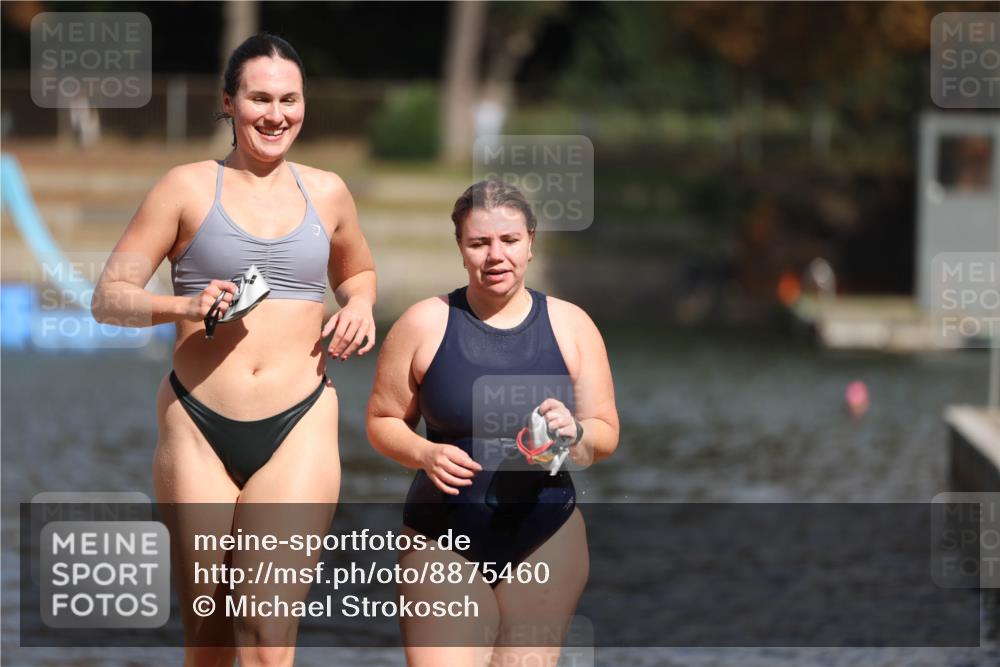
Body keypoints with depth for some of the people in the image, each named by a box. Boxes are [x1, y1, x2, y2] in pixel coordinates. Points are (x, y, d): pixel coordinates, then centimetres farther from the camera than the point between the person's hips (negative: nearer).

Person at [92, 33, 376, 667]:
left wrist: (359, 305, 8)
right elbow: (109, 296, 2)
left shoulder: (326, 193, 12)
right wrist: (184, 306, -17)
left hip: (298, 429, 1)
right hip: (199, 426, -1)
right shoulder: (188, 188, 3)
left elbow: (357, 271, 32)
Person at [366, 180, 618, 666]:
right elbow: (382, 421, 5)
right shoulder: (424, 324, -1)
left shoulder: (570, 326, 3)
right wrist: (425, 454, -15)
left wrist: (575, 433, -16)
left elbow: (606, 434, 7)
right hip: (444, 541, -1)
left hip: (546, 540, 1)